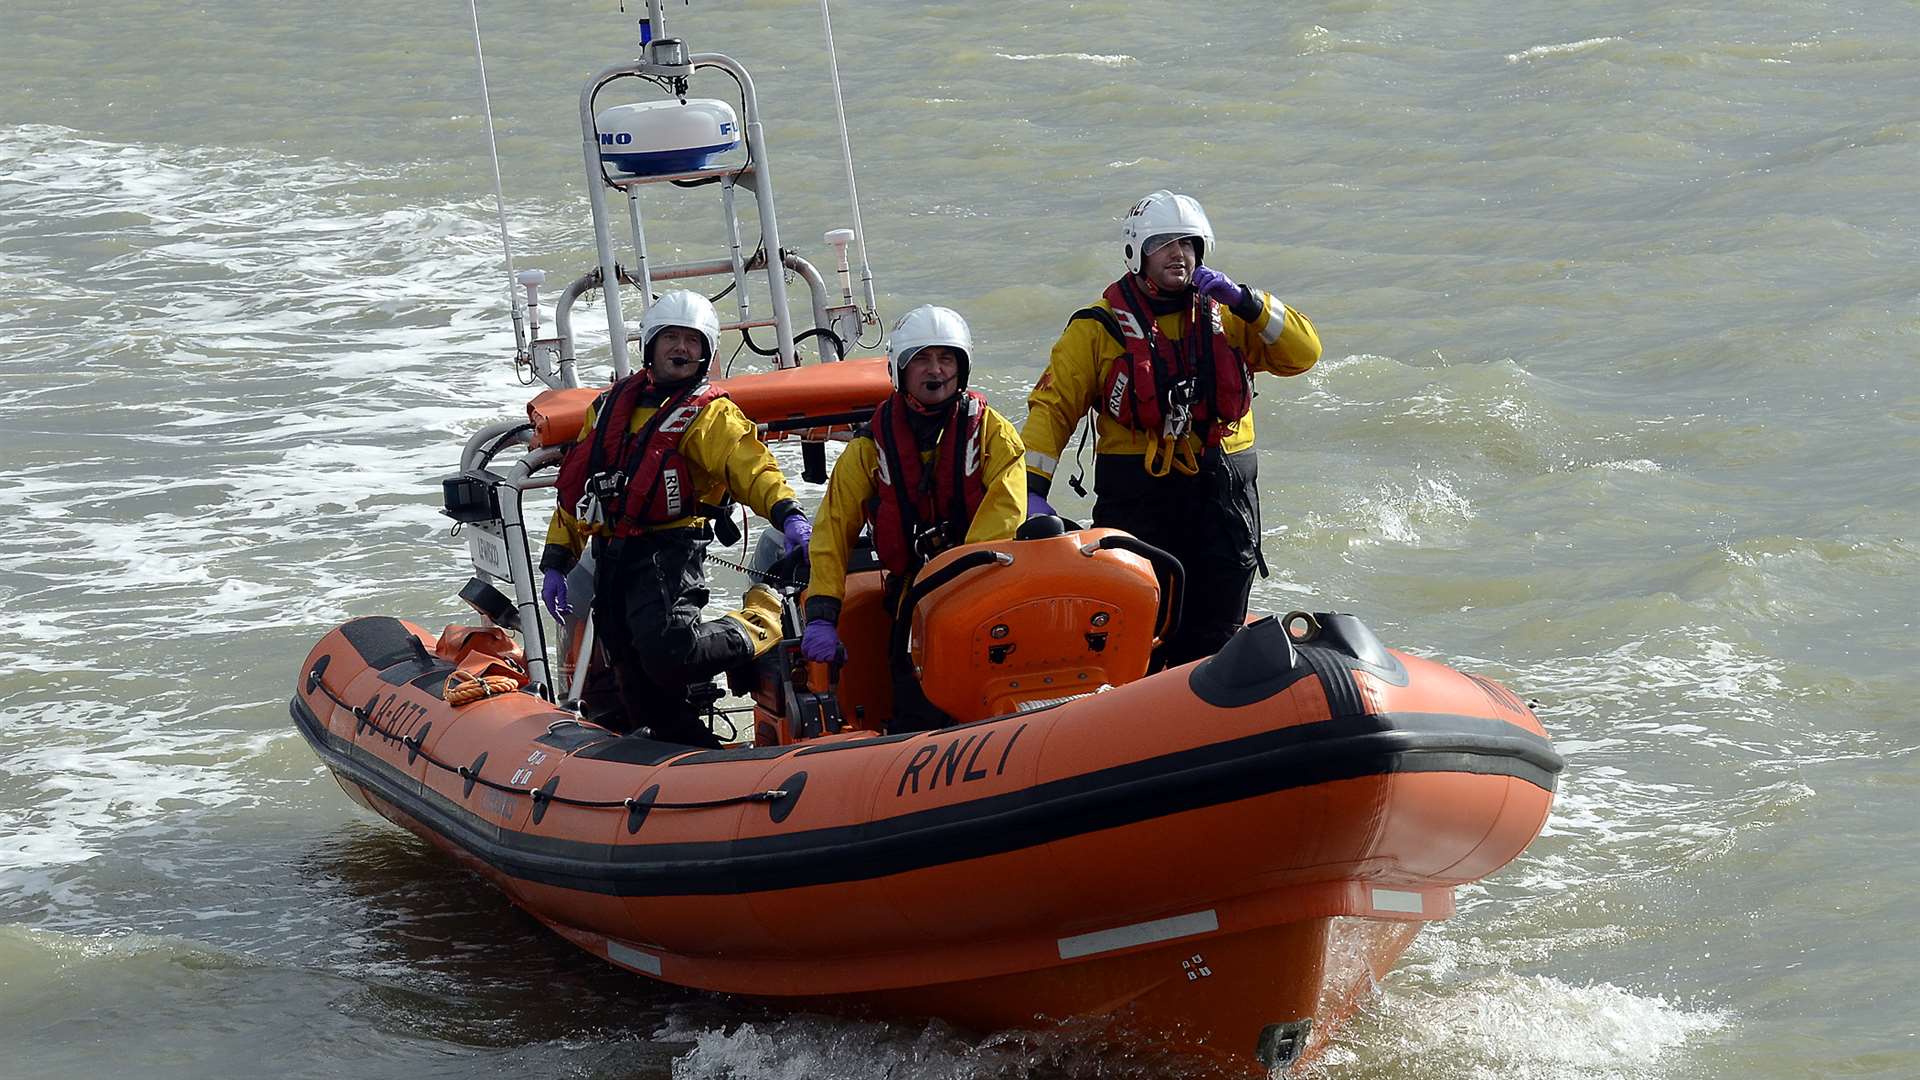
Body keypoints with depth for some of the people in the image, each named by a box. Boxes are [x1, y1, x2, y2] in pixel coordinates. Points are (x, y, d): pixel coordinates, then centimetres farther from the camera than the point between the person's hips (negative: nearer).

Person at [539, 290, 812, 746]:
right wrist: (555, 562, 16)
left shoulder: (710, 412, 1)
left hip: (669, 554, -6)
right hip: (610, 555, 6)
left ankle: (765, 622, -3)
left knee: (670, 650, -27)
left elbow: (750, 465, -17)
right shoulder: (613, 404, 19)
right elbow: (575, 487, 22)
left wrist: (788, 512, -36)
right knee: (638, 688, 6)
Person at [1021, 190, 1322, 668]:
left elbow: (1303, 353, 5)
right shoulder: (1099, 327, 2)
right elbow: (1052, 407, 1)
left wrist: (1248, 304, -8)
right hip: (1135, 498, -3)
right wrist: (1033, 489, -11)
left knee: (1212, 642, 7)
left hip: (1224, 493, 3)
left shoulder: (1225, 316, 10)